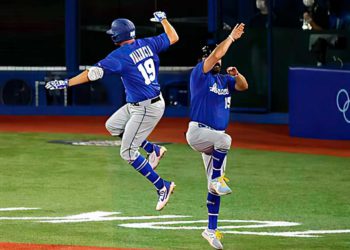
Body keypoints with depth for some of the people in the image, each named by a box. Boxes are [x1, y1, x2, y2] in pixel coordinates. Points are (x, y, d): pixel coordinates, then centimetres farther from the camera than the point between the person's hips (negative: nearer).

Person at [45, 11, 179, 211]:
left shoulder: (120, 55, -18)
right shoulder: (148, 44, 2)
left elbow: (94, 73, -25)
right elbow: (173, 37, 14)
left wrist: (66, 83, -23)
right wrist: (163, 19, 31)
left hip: (146, 109, -9)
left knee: (127, 153, -3)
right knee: (112, 126, 23)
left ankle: (163, 187, 1)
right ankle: (154, 149, 26)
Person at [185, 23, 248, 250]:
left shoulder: (224, 80, 15)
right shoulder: (199, 74, -5)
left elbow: (243, 86, 13)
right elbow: (216, 54, -15)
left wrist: (236, 74, -6)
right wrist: (232, 37, -7)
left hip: (215, 138, 7)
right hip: (198, 132, -7)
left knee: (215, 187, 5)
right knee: (224, 140, -39)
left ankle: (211, 230, 10)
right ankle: (218, 179, -21)